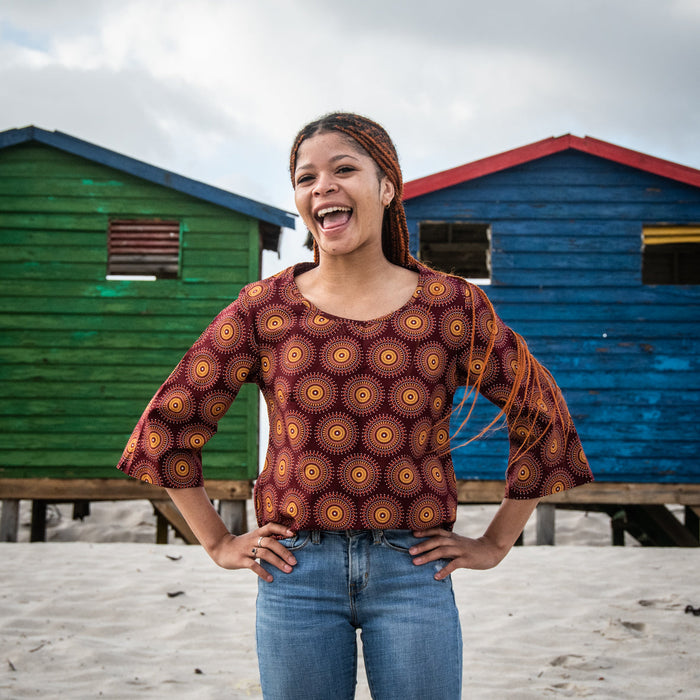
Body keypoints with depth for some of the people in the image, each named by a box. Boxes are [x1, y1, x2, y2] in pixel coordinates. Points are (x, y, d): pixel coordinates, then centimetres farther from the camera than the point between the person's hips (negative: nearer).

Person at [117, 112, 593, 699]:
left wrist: (495, 545, 5)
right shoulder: (264, 310, -1)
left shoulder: (452, 306, -2)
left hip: (412, 569, 0)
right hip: (297, 570, 1)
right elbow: (168, 424, 6)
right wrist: (219, 544, 4)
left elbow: (543, 420, 7)